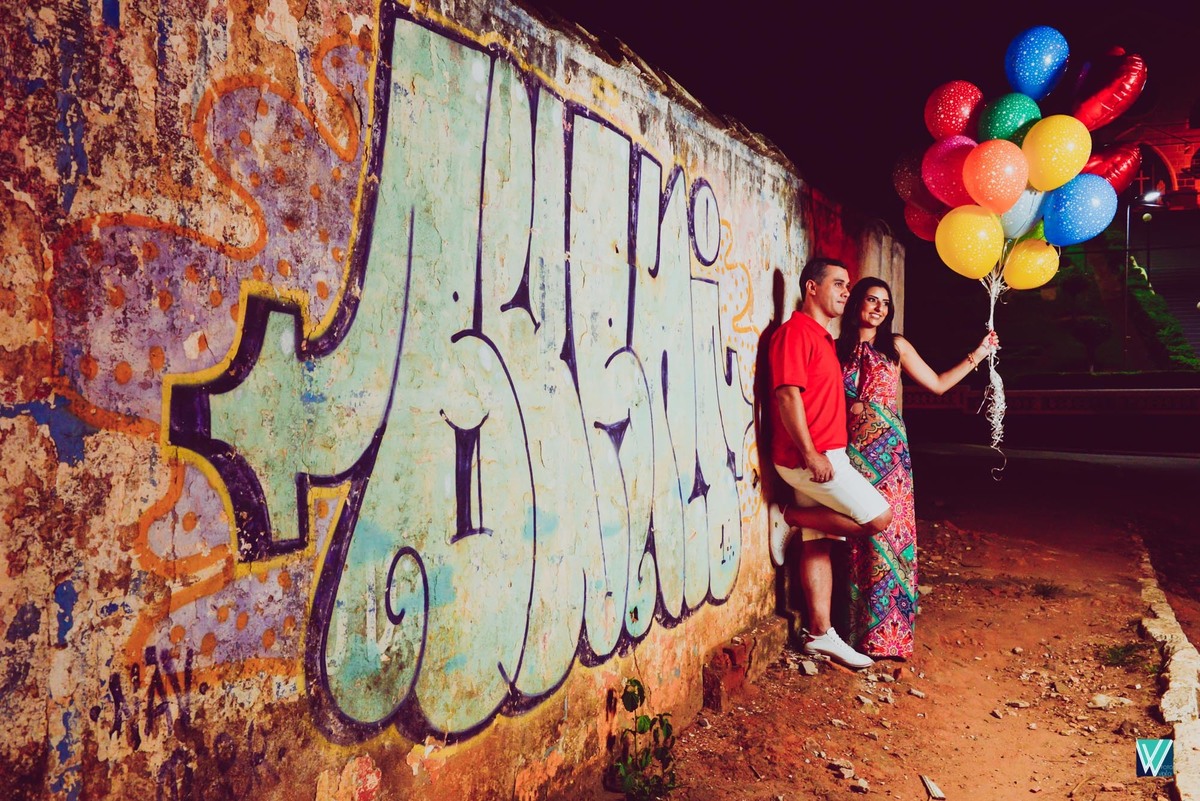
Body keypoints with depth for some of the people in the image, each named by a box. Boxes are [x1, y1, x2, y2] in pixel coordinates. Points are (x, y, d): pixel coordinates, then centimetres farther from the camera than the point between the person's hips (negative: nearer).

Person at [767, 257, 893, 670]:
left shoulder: (823, 337, 20)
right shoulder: (796, 331, -10)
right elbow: (787, 394, -19)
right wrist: (810, 454, -22)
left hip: (824, 455, 10)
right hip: (809, 457, -10)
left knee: (819, 543, 10)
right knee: (878, 517, -9)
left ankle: (820, 634, 15)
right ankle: (791, 519, 3)